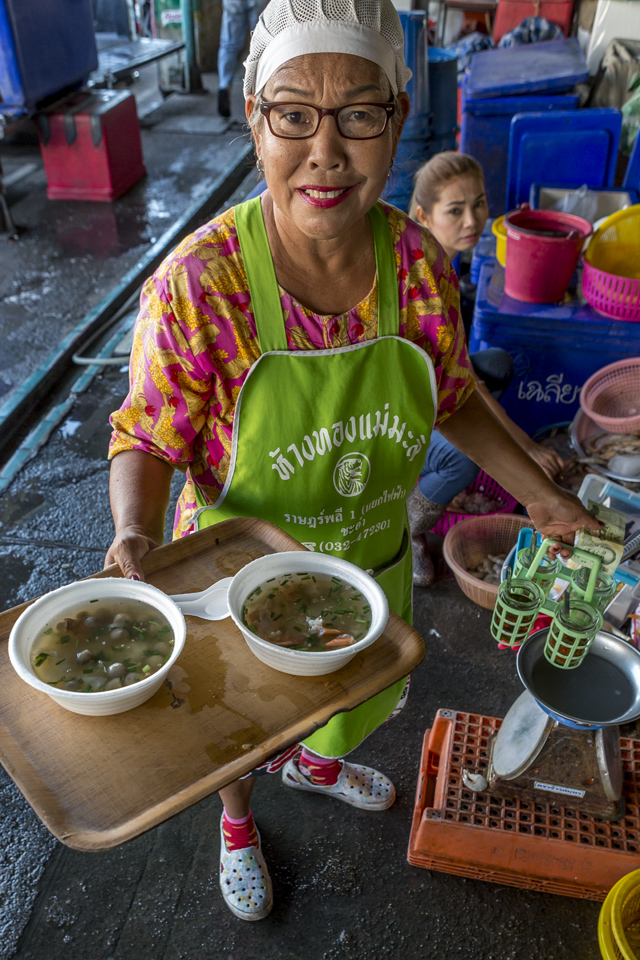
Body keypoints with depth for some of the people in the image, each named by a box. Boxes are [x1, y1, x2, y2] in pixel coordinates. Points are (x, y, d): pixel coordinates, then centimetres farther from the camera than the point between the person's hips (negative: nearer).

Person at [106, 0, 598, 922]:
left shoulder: (422, 264, -17)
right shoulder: (198, 284, -30)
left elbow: (452, 397, 0)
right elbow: (149, 440, -18)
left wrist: (542, 495, -3)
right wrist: (137, 535, -37)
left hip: (370, 560, 4)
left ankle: (311, 763, 73)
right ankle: (237, 820, 65)